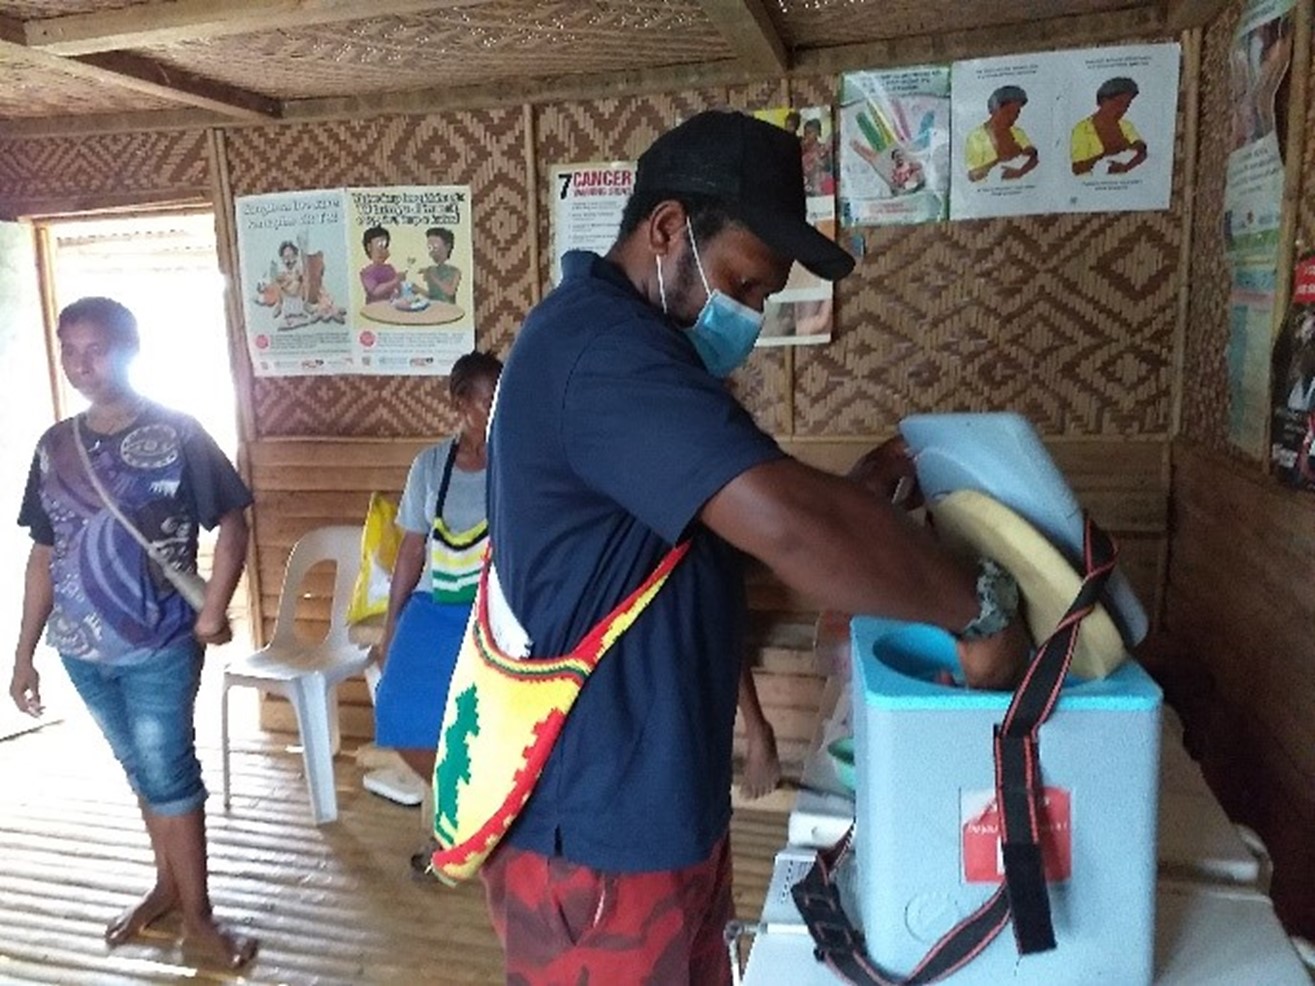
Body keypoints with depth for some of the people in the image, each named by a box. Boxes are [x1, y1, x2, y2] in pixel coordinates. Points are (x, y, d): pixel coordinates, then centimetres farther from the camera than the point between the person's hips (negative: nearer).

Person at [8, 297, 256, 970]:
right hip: (81, 649, 5)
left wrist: (214, 611, -18)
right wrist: (25, 652, 8)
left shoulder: (177, 434, -10)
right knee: (143, 771, 18)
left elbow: (231, 524, -8)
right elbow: (45, 554, 9)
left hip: (160, 647, -5)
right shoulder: (54, 446, 4)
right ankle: (168, 885, 35)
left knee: (169, 774, 2)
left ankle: (197, 914, 18)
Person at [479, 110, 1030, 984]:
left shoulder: (616, 342, 12)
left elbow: (739, 514, 15)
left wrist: (859, 492, 1)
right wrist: (977, 608, -21)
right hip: (593, 829, -10)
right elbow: (786, 524, -34)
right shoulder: (603, 347, -23)